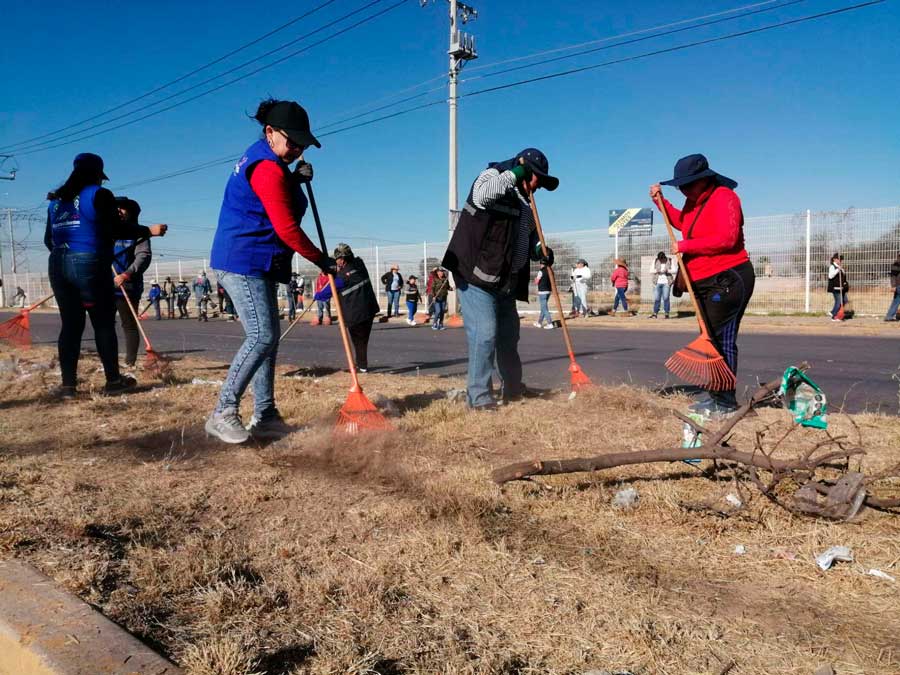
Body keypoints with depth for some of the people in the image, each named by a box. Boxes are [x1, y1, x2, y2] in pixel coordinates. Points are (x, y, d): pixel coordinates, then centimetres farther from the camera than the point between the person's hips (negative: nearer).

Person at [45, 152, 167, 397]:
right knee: (104, 324, 2)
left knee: (70, 325, 7)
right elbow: (116, 229, -8)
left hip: (58, 266, 6)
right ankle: (113, 380, 6)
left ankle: (68, 384, 4)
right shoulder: (99, 194, -1)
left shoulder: (56, 200, 17)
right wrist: (150, 230, 2)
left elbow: (49, 240, 18)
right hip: (90, 265, -6)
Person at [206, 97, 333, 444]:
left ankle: (264, 416, 12)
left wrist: (297, 178, 10)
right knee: (261, 336, -16)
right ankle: (223, 414, -11)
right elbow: (286, 228, -17)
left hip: (257, 265, 11)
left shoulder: (263, 161, 17)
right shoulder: (268, 169, -14)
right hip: (245, 262, -11)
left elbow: (280, 195, 29)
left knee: (269, 336, 9)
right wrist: (320, 259, -6)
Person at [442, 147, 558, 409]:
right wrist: (513, 175, -20)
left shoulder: (525, 200, 20)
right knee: (485, 333, -15)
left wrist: (538, 249, 6)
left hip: (506, 282, 9)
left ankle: (512, 390, 35)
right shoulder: (493, 176, -6)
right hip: (476, 275, -9)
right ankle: (479, 397, -5)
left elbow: (529, 235, 28)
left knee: (509, 335, 17)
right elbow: (480, 195, -30)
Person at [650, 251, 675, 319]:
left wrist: (667, 271, -20)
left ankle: (666, 314, -2)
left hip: (666, 282, -2)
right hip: (657, 282, 2)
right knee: (656, 298, 0)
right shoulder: (655, 261, 8)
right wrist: (656, 271, -12)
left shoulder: (670, 261, 1)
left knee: (666, 298, -7)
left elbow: (675, 270, -4)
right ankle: (655, 314, 4)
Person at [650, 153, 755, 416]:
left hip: (728, 279, -10)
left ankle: (726, 402, -5)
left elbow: (726, 238, -26)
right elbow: (682, 222, 35)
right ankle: (715, 396, 23)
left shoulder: (723, 197, -13)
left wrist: (685, 246, -20)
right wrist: (661, 202, 21)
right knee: (710, 339, 14)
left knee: (721, 340, -10)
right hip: (705, 283, 10)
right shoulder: (694, 201, 15)